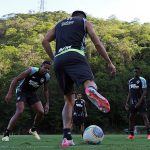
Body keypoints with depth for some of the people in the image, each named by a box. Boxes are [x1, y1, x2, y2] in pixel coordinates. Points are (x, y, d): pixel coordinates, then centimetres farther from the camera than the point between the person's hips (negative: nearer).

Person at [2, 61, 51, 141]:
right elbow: (16, 79, -20)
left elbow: (45, 90, 11)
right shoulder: (32, 70, -24)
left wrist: (47, 103, 5)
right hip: (22, 91, -5)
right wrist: (10, 93, -26)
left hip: (32, 93, 6)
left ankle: (33, 130, 19)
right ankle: (6, 134, -14)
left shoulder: (47, 77, -7)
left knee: (41, 112, -7)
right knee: (19, 112, -22)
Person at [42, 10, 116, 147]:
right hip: (74, 56, -4)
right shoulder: (85, 22, 24)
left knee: (69, 100, 12)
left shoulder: (59, 24, 33)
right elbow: (97, 44, 12)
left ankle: (67, 137, -3)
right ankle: (91, 90, -64)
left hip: (58, 60, 4)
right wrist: (109, 62, 16)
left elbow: (45, 41, 16)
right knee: (90, 85, -24)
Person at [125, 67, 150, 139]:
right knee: (131, 117, 5)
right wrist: (127, 103, 11)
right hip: (133, 102, 6)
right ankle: (131, 134, 13)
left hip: (141, 101, -6)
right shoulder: (130, 81, 14)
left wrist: (140, 101, -20)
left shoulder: (142, 80, -5)